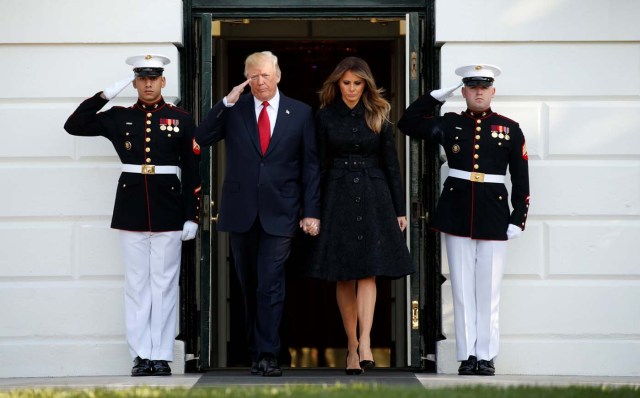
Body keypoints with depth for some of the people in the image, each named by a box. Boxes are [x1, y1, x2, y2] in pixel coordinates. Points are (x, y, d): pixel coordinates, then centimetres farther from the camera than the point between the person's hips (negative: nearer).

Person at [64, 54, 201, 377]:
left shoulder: (181, 120, 3)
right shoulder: (119, 118, 7)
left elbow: (192, 171, 3)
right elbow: (73, 126, 3)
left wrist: (191, 216, -2)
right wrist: (106, 95, -2)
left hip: (168, 210, -1)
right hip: (131, 210, 1)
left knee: (165, 283, 1)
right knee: (136, 284, 3)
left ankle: (162, 355, 5)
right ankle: (141, 355, 6)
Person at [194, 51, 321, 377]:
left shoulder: (300, 113, 5)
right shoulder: (234, 110, 6)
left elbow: (310, 165, 5)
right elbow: (201, 139, -4)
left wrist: (311, 211, -1)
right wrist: (227, 102, -11)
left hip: (279, 212, -2)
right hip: (241, 211, 2)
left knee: (270, 285, -9)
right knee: (249, 286, 9)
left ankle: (267, 356, -8)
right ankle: (255, 350, 19)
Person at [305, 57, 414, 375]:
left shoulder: (378, 116, 4)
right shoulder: (325, 117, 4)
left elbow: (391, 163, 6)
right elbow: (321, 164, 6)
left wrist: (399, 208, 3)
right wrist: (314, 210, 3)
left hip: (373, 197, -1)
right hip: (338, 196, 1)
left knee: (368, 271, -12)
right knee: (344, 276, 2)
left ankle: (364, 342, -20)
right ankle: (353, 344, 9)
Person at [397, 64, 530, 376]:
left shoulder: (510, 129, 4)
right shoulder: (450, 125, 7)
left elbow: (521, 178, 3)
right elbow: (407, 124, 5)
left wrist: (518, 218, -4)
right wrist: (436, 96, 2)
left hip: (493, 215, -1)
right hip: (457, 214, 1)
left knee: (488, 290, 2)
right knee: (462, 288, 3)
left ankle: (486, 356, 7)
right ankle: (467, 355, 7)